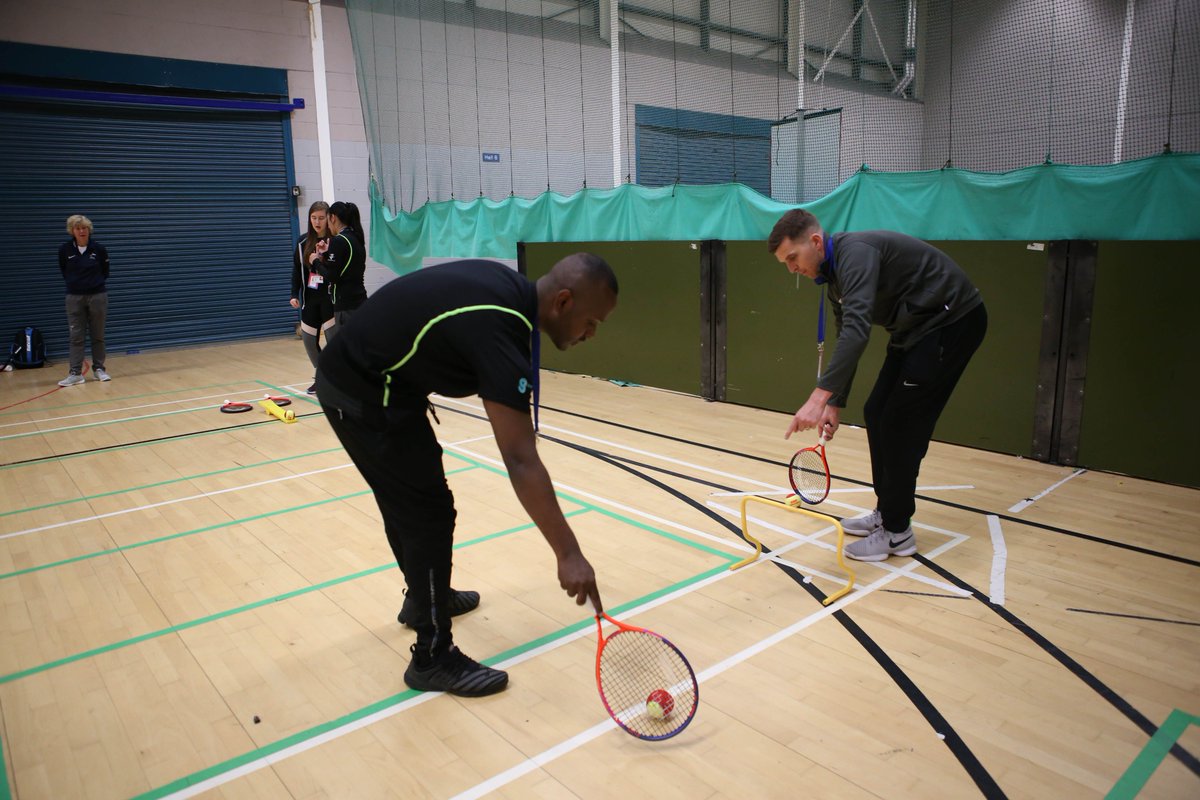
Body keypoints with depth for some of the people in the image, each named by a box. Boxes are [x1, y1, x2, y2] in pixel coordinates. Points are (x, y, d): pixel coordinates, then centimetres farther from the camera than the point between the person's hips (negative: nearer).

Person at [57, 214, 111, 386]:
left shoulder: (98, 249, -5)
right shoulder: (65, 249, -3)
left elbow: (105, 271, 9)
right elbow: (63, 271, 13)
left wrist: (96, 283, 5)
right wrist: (74, 283, 10)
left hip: (98, 295, -1)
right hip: (74, 297, 1)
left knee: (98, 336, 7)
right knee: (76, 336, 1)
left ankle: (99, 369, 18)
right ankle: (75, 373, 3)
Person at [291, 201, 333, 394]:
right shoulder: (303, 242, 6)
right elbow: (297, 270, 11)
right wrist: (295, 294, 4)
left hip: (330, 298, -5)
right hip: (309, 299, 6)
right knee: (308, 339, 9)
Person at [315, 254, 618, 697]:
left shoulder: (508, 286, -1)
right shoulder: (501, 332, -29)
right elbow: (521, 462, -32)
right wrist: (568, 554, -29)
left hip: (351, 373, 10)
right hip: (364, 397, -10)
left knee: (406, 500, 23)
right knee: (430, 513, -6)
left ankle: (424, 597, 44)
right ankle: (433, 657, 7)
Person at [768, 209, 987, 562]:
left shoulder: (854, 251, -24)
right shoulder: (836, 275, 8)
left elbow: (857, 329, -38)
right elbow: (847, 339, 16)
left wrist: (821, 395, -43)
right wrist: (835, 404, 13)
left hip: (952, 320, -10)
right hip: (916, 327, 10)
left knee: (900, 423, -9)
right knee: (876, 414, 11)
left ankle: (897, 532, 3)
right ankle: (886, 512, 24)